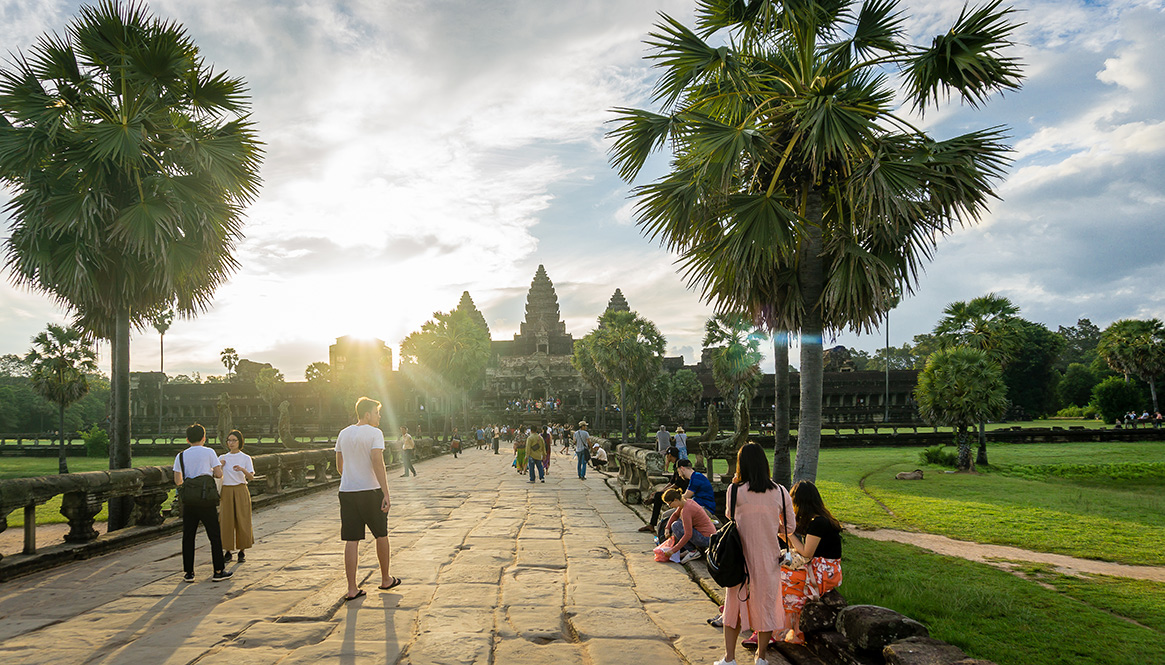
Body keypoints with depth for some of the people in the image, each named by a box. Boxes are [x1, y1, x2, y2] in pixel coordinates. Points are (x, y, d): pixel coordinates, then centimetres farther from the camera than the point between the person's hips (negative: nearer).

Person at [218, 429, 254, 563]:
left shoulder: (246, 458, 1)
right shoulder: (222, 458, 10)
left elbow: (251, 477, -9)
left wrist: (243, 470, -29)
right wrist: (219, 465, -8)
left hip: (241, 491, -2)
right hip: (226, 492, 2)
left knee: (242, 521, -2)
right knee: (226, 521, 1)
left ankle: (242, 552, 9)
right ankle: (228, 551, 12)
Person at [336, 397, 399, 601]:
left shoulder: (343, 434, 10)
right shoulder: (374, 433, -9)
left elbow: (339, 465, 16)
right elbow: (377, 463, -19)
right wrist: (386, 494, -19)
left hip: (346, 492, 5)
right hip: (371, 491, -5)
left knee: (351, 540, 5)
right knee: (381, 535, 13)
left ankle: (352, 588, 4)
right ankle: (385, 579, 26)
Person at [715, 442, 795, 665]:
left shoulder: (735, 491, -11)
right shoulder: (780, 492, -6)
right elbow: (790, 527, 4)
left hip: (741, 556, -1)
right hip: (769, 557, 1)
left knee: (735, 603, 11)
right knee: (766, 604, 15)